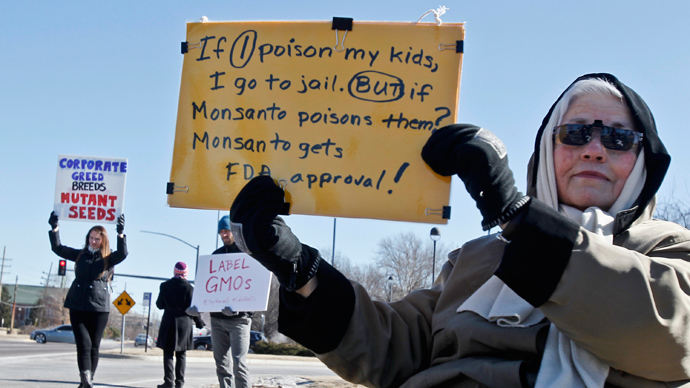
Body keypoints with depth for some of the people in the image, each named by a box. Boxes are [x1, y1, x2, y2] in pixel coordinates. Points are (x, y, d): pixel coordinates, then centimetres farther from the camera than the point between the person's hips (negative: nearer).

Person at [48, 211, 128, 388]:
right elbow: (58, 249, 10)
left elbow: (123, 253, -16)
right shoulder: (80, 255, 11)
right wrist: (54, 229, -3)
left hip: (99, 307, -1)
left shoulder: (109, 259, 3)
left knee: (94, 347, 5)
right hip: (77, 306, 1)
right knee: (84, 344, -10)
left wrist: (121, 234, -31)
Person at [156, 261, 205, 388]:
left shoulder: (165, 286, 0)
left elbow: (159, 305, 5)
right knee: (181, 354, 8)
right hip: (184, 323, 0)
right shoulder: (189, 288, -6)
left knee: (168, 353, 4)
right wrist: (199, 321, 9)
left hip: (168, 322, 1)